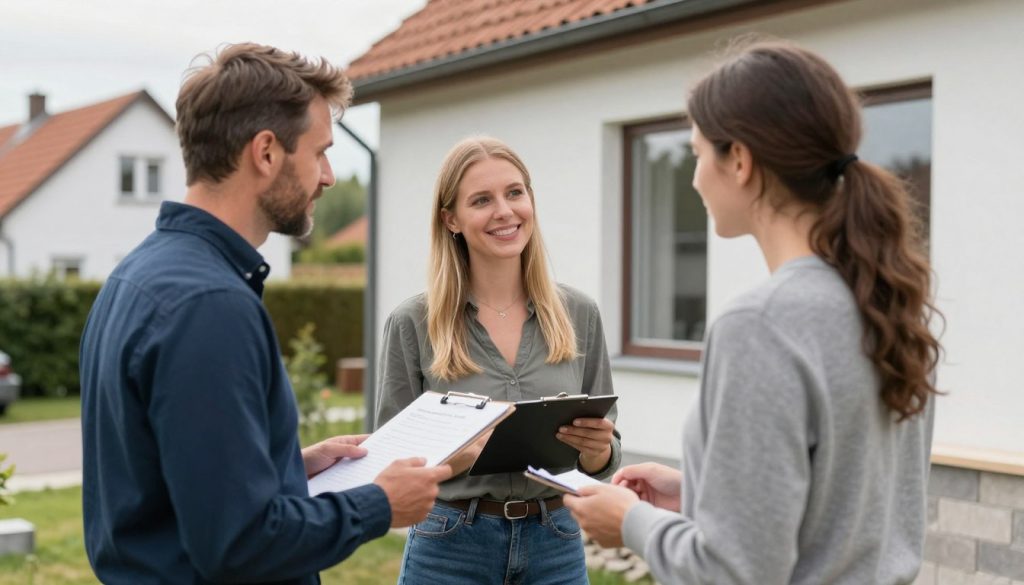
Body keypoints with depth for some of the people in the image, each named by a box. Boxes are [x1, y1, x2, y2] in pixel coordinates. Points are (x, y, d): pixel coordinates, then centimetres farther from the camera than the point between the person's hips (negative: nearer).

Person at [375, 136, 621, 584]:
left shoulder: (579, 314, -1)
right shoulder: (412, 323, -7)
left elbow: (602, 457, 6)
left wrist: (599, 450, -16)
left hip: (555, 546, 2)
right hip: (450, 548, -2)